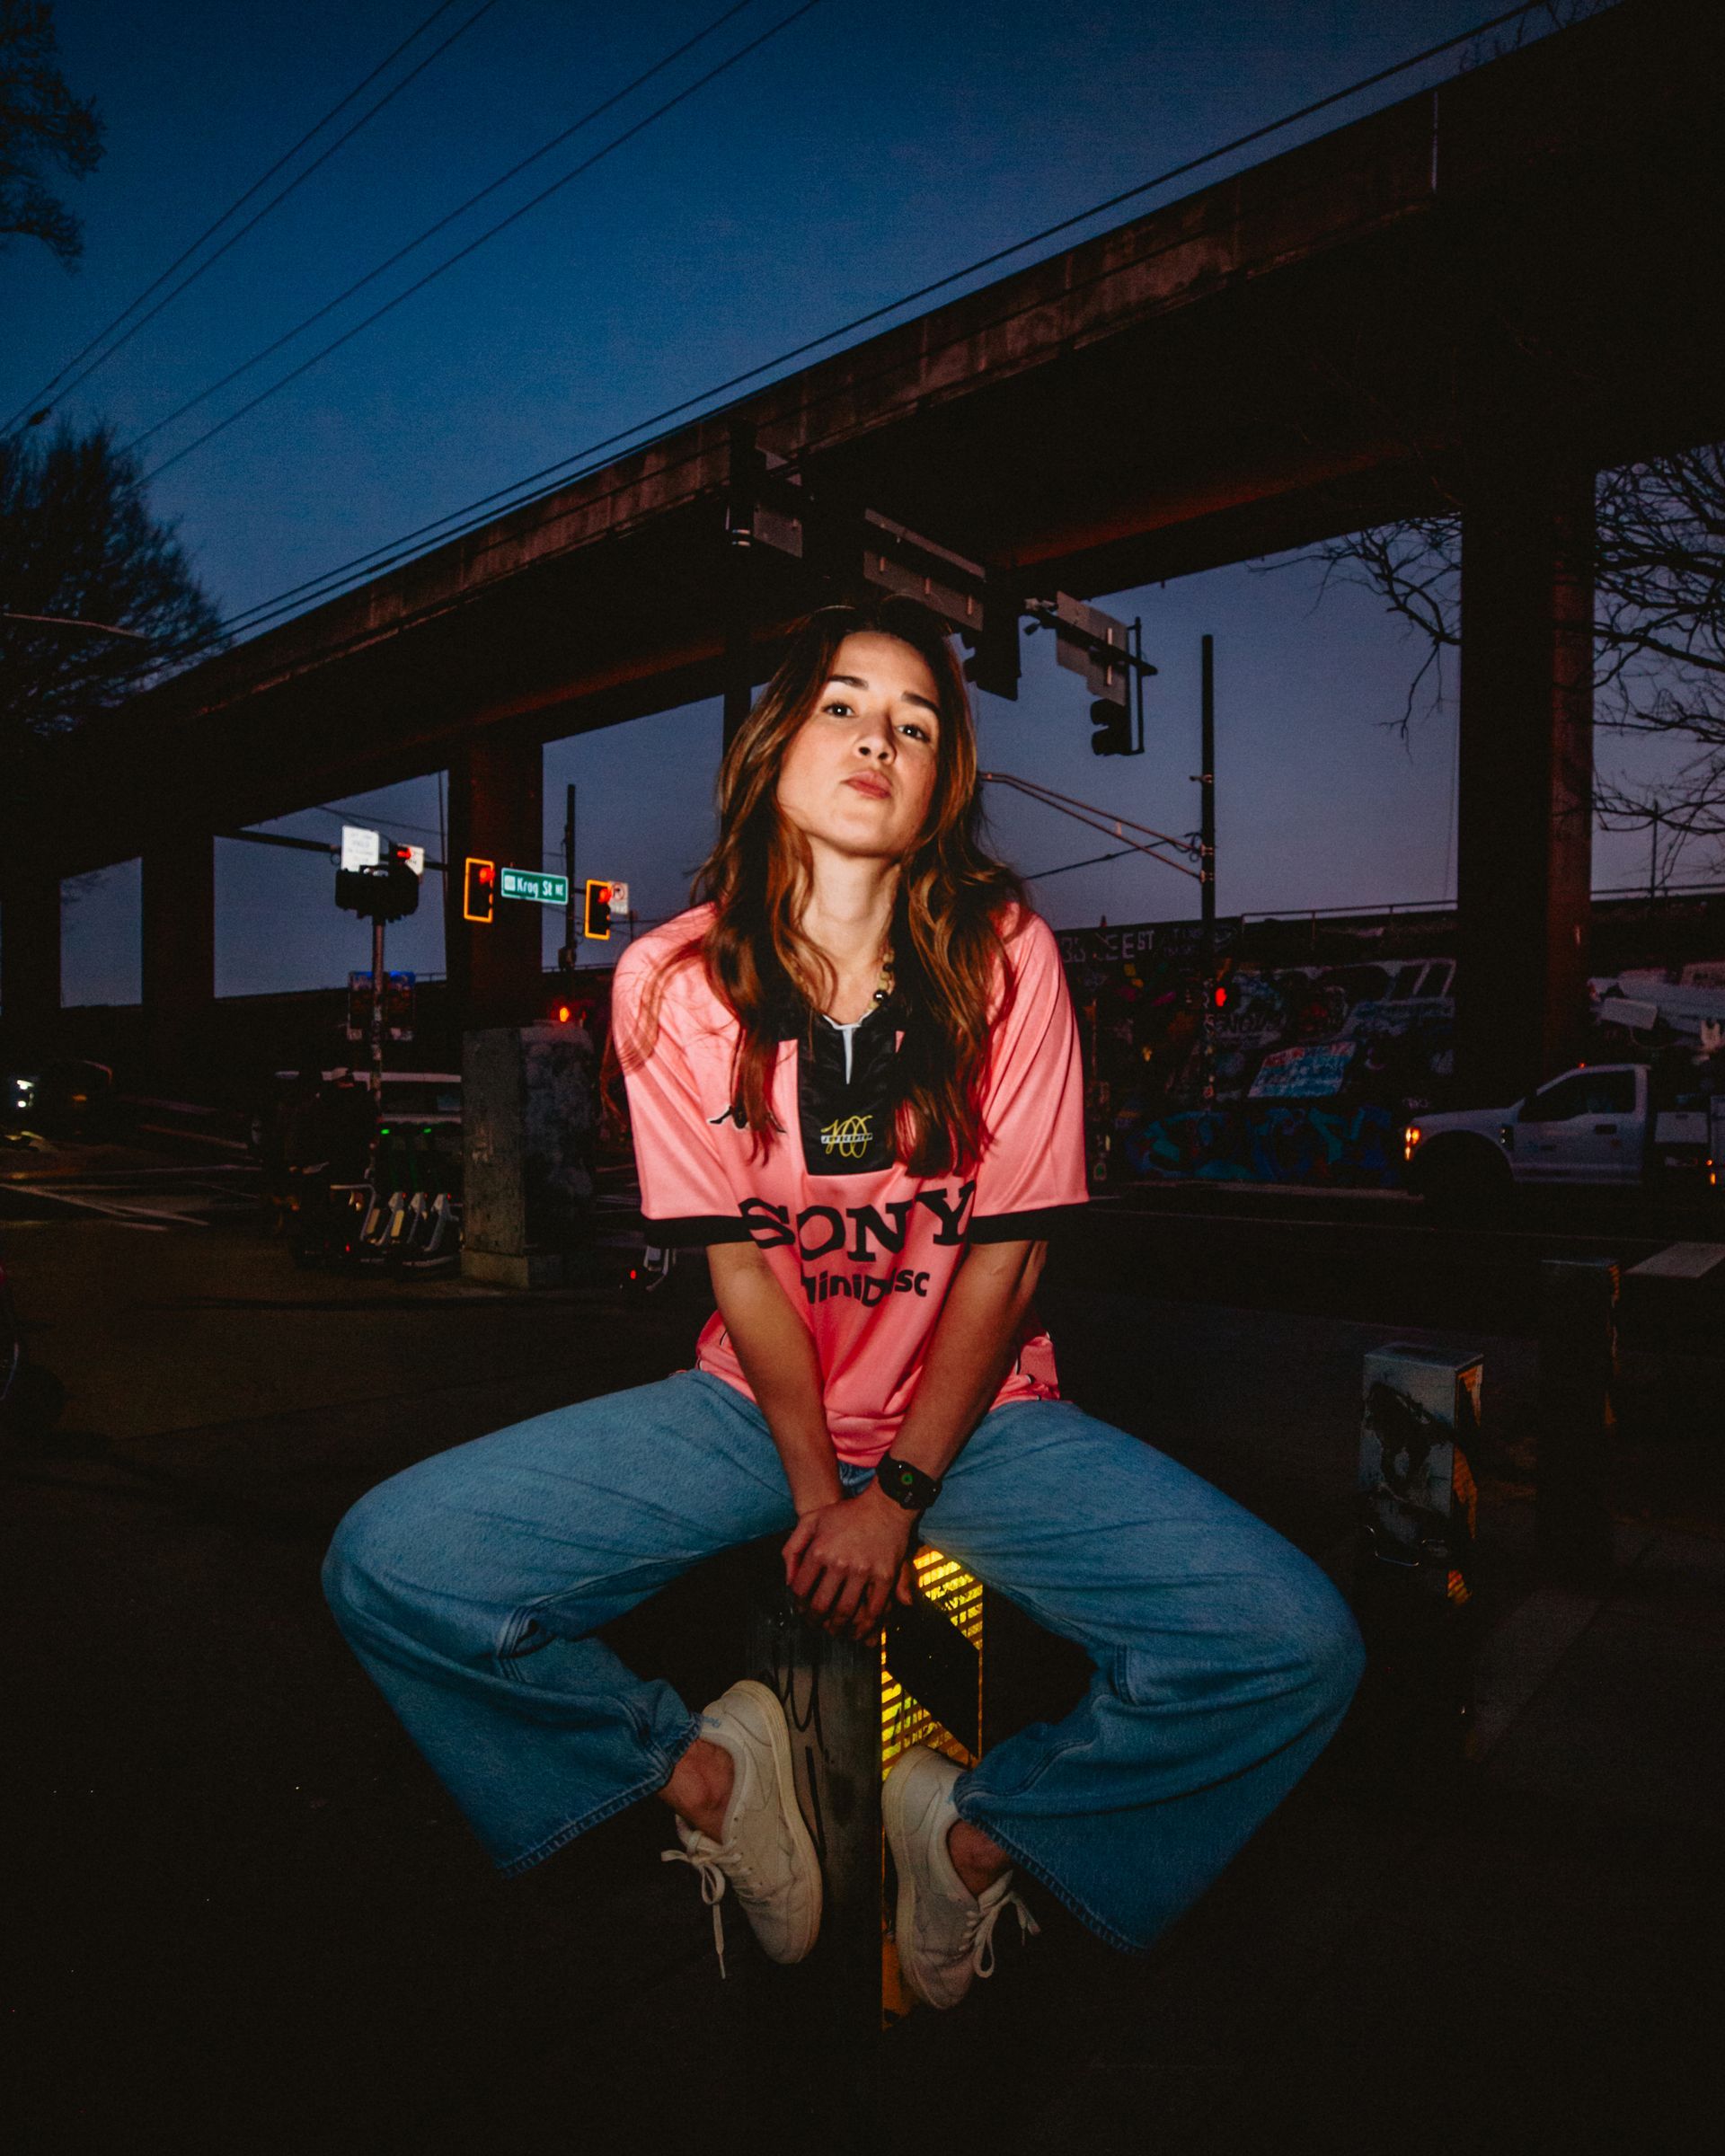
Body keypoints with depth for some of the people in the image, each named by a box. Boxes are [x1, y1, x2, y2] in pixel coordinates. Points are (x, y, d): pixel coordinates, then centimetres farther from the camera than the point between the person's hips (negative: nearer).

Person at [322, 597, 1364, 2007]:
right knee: (388, 1566, -15)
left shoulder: (1007, 960, -9)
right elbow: (740, 1265, -6)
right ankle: (707, 1773, 8)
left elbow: (1007, 1255, -8)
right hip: (755, 1404, 1)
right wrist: (818, 1490, -13)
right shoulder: (673, 983, -7)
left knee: (1299, 1650, -19)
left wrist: (900, 1494, -12)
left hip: (977, 1412, 0)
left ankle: (978, 1825, 7)